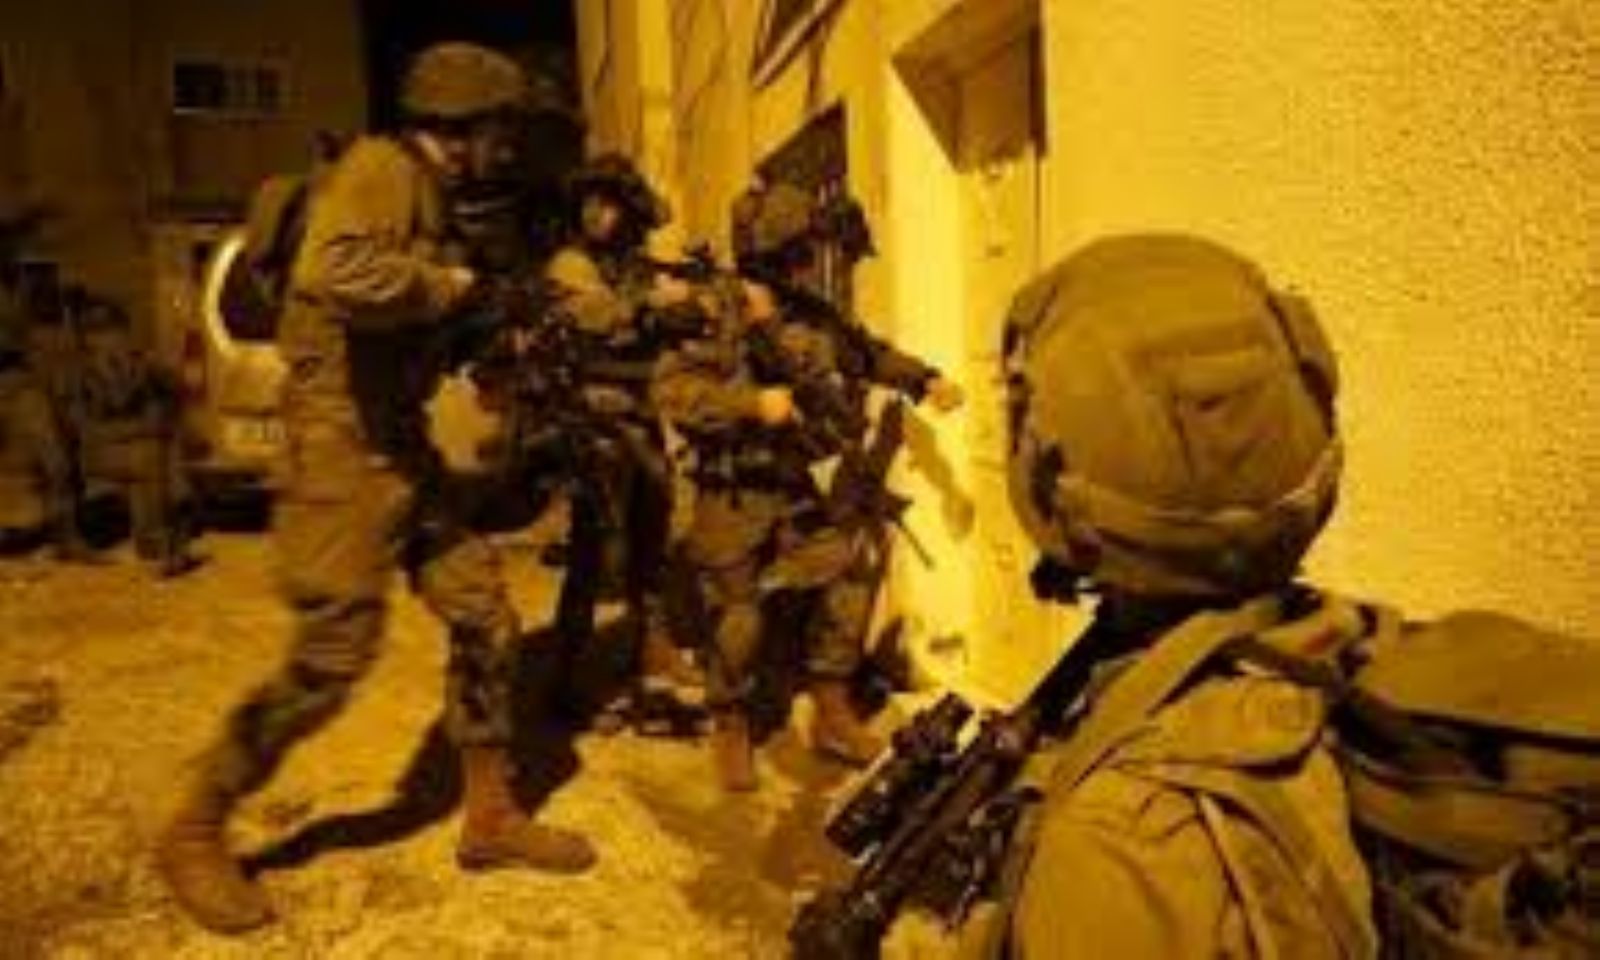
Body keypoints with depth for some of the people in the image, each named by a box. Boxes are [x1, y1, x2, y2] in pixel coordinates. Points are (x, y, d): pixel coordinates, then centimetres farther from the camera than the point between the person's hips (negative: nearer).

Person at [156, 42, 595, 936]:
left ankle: (492, 814, 20)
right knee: (334, 655, -5)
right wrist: (451, 286, -19)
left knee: (485, 619, 7)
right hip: (344, 440, -9)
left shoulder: (431, 194, 16)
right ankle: (196, 831, 16)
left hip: (403, 439, 9)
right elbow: (339, 275, -33)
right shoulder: (381, 170, -13)